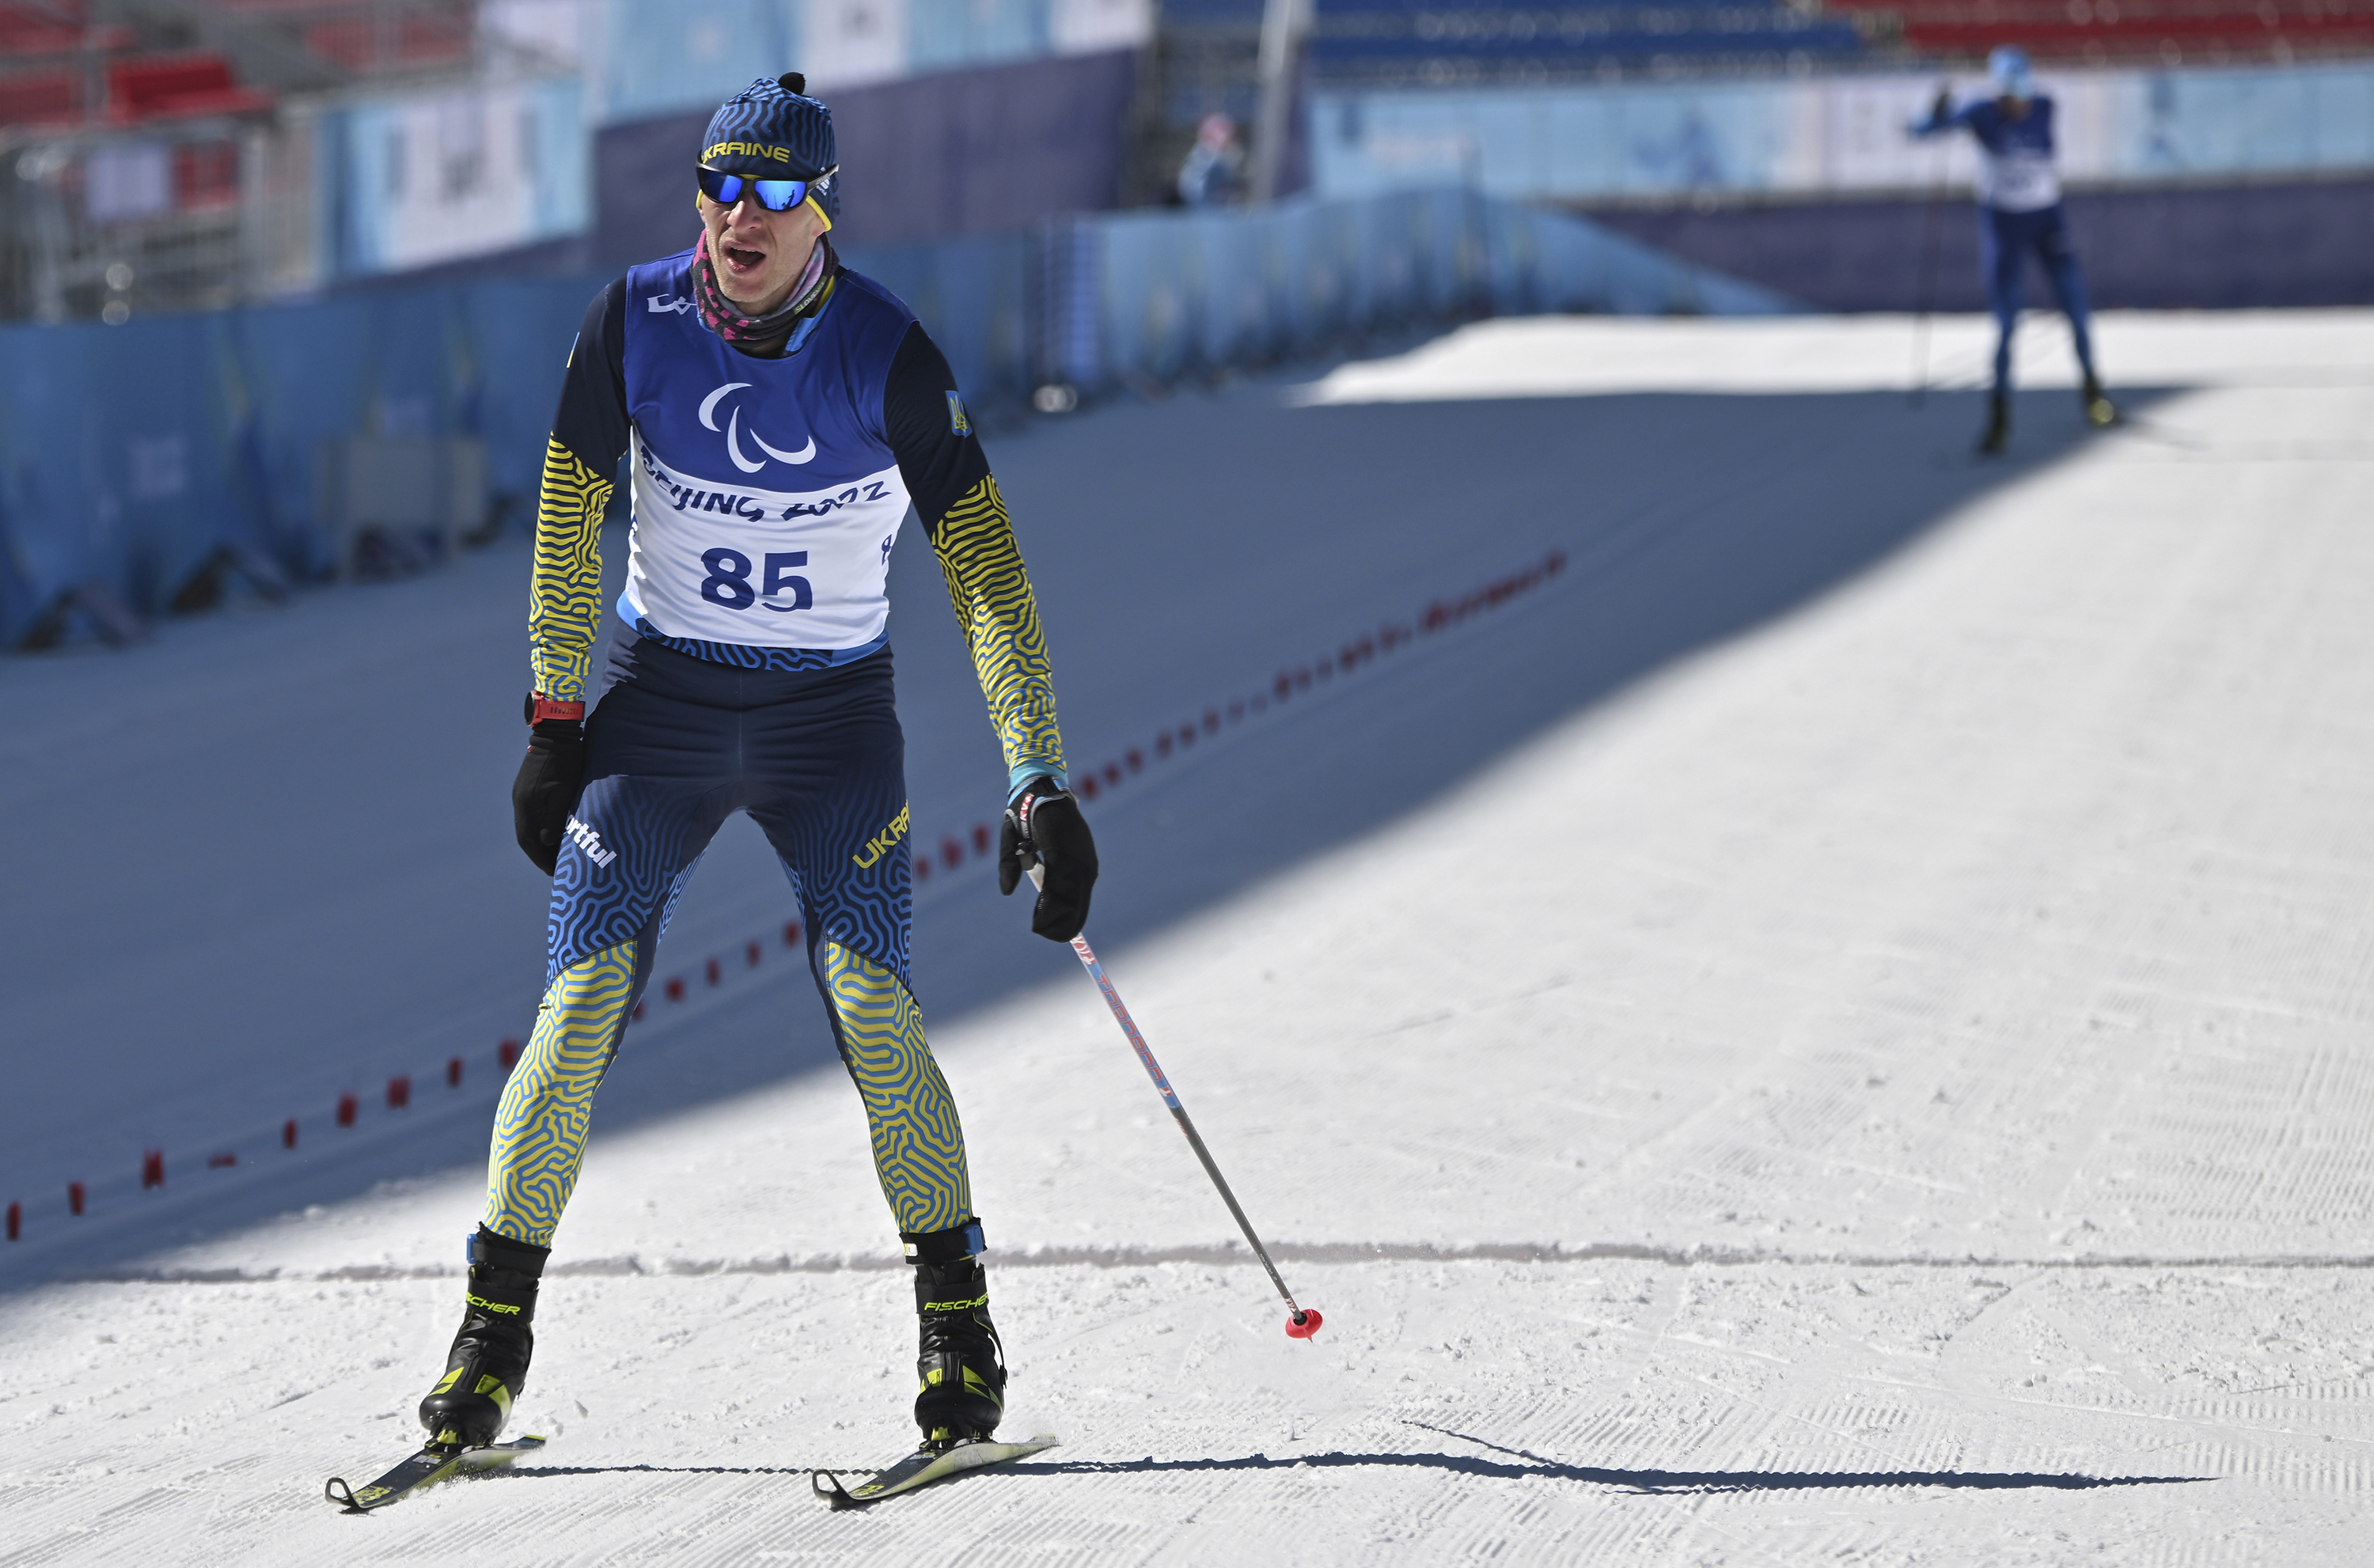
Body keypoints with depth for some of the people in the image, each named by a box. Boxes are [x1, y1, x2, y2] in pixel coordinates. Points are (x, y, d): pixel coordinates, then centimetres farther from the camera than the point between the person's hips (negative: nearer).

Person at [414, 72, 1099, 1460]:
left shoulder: (887, 356, -17)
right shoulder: (637, 323, -10)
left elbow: (985, 567, -19)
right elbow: (570, 516, 3)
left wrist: (1041, 784, -25)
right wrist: (555, 721, 3)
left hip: (833, 717, -1)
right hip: (660, 699, 2)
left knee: (872, 1006, -16)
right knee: (582, 1009, -8)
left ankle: (960, 1322, -1)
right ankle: (496, 1331, 3)